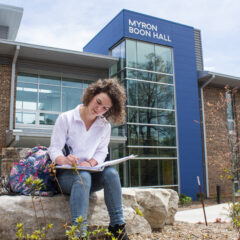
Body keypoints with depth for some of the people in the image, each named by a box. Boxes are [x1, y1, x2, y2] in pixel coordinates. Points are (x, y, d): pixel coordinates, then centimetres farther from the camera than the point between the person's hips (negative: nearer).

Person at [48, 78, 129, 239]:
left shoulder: (105, 126, 8)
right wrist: (64, 160, -30)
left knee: (111, 173, -29)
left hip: (90, 172, 3)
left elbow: (102, 151, 5)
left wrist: (90, 162, -18)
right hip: (66, 174, -3)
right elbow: (54, 149, -7)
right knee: (83, 177, -38)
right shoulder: (66, 118, -3)